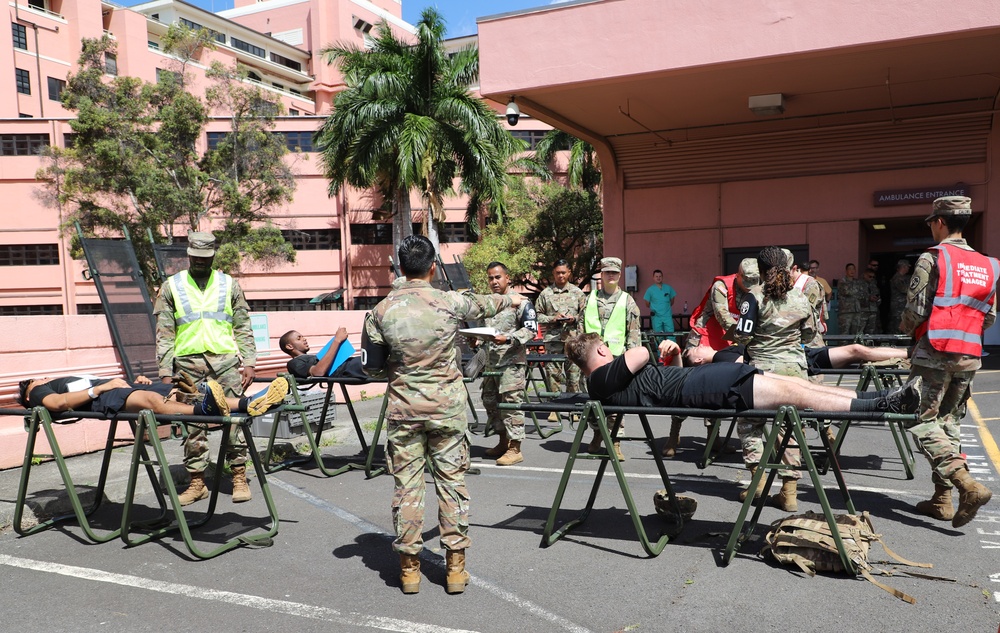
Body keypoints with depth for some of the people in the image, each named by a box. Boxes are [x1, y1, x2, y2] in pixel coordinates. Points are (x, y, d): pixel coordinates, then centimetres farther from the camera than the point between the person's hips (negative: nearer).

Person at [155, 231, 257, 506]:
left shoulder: (229, 285, 11)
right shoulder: (171, 287, 9)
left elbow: (243, 328, 11)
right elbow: (164, 333, 6)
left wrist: (248, 362, 2)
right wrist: (165, 370, 0)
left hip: (225, 359, 0)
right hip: (188, 362, 0)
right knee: (193, 424, 3)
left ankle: (239, 477, 7)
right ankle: (197, 481, 12)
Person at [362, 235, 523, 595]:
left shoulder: (382, 312, -5)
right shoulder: (449, 303, -7)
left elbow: (371, 367, 2)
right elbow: (483, 305, 15)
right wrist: (510, 299, 36)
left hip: (403, 410, 1)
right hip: (447, 408, 0)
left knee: (406, 484, 8)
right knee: (452, 481, 8)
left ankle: (409, 566, 17)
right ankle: (455, 565, 15)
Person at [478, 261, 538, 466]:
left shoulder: (520, 302, -5)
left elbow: (531, 329, -11)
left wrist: (508, 339, -21)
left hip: (512, 362, -8)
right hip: (490, 363, 8)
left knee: (511, 403, -8)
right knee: (490, 401, 14)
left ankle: (515, 448, -1)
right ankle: (503, 441, 28)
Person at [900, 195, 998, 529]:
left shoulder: (932, 258, -8)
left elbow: (916, 309, -11)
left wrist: (907, 327, 9)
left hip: (936, 352, -7)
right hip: (970, 355, 7)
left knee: (925, 422, -3)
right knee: (950, 421, 13)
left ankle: (968, 485, -18)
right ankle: (943, 499, 17)